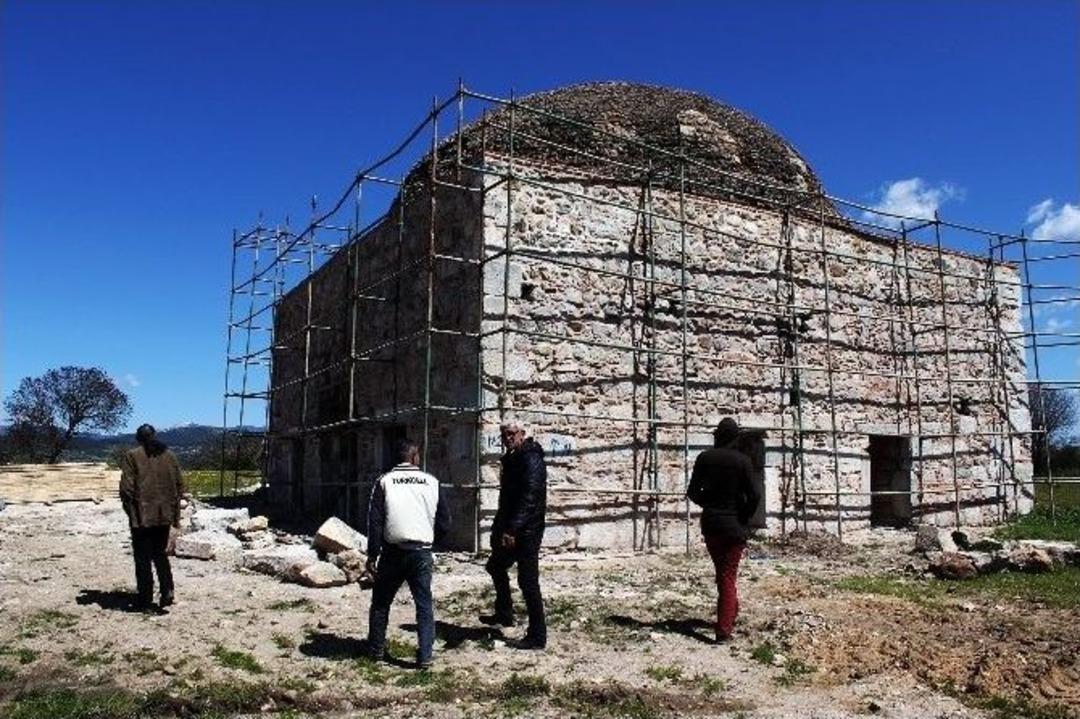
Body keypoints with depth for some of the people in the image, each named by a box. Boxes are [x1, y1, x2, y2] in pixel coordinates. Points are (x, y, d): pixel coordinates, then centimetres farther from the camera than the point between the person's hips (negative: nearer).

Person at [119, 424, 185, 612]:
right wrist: (175, 513, 15)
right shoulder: (169, 455, 7)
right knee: (160, 554, 17)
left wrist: (130, 512, 1)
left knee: (143, 559, 6)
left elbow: (127, 488, -11)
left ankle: (145, 601, 9)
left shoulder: (132, 456, -5)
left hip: (142, 516, -4)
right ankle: (167, 590, 1)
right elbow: (180, 485, 8)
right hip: (165, 515, 4)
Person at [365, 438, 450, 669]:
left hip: (393, 552, 0)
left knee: (381, 602, 18)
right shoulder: (431, 482, 1)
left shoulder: (384, 481, -2)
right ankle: (425, 655, 3)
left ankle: (376, 649, 27)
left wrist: (372, 554, -1)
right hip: (422, 554, 0)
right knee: (424, 605, 8)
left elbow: (374, 520, -6)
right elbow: (444, 520, 5)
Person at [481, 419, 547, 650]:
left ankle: (537, 637, 4)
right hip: (510, 529, 10)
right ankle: (504, 614, 41)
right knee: (496, 566, 24)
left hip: (526, 532, -10)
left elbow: (529, 498, -26)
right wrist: (499, 527, 19)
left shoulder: (531, 459, -16)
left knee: (528, 581, -5)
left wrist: (512, 529, -31)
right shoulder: (512, 459, 13)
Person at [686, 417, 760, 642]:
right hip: (734, 525, -2)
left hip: (710, 523, 3)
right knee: (728, 576, 3)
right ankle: (724, 629, 0)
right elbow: (753, 496, -13)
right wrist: (745, 516, 4)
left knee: (722, 573, 21)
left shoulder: (704, 458, -3)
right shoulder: (742, 460, -10)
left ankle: (731, 611, 36)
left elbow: (692, 492, -1)